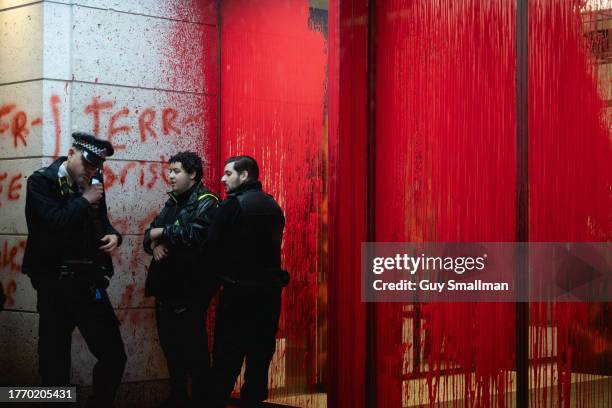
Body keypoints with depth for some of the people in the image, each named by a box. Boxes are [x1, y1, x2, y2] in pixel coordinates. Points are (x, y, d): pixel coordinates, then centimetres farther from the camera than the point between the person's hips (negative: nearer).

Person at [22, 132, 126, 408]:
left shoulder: (94, 183, 8)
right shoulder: (41, 181, -8)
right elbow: (53, 221, -24)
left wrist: (113, 235, 0)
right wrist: (84, 201, -12)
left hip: (91, 282, 5)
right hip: (55, 284, -5)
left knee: (114, 356, 6)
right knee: (55, 363, 6)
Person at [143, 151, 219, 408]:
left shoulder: (206, 203, -8)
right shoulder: (172, 202, 17)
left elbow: (194, 235, -25)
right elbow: (150, 236, 13)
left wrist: (162, 233, -12)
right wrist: (154, 243, -10)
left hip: (191, 289, -8)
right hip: (167, 286, 8)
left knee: (193, 348, -1)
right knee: (170, 344, 14)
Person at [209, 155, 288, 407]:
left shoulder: (233, 205, -11)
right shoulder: (272, 205, 9)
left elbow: (212, 246, -13)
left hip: (239, 290, -6)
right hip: (270, 288, 6)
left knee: (227, 357, 1)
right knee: (260, 353, 11)